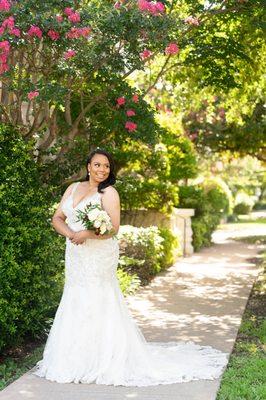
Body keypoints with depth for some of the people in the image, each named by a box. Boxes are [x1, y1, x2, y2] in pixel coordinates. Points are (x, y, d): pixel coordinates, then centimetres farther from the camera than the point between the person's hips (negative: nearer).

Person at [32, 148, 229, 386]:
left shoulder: (109, 192, -7)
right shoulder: (74, 188, 12)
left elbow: (113, 228, -14)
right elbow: (57, 218, 8)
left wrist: (86, 234, -25)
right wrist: (70, 234, -12)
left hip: (99, 257, -6)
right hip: (75, 257, 6)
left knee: (96, 305, -4)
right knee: (74, 303, 10)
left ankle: (102, 361, 5)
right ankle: (75, 357, 21)